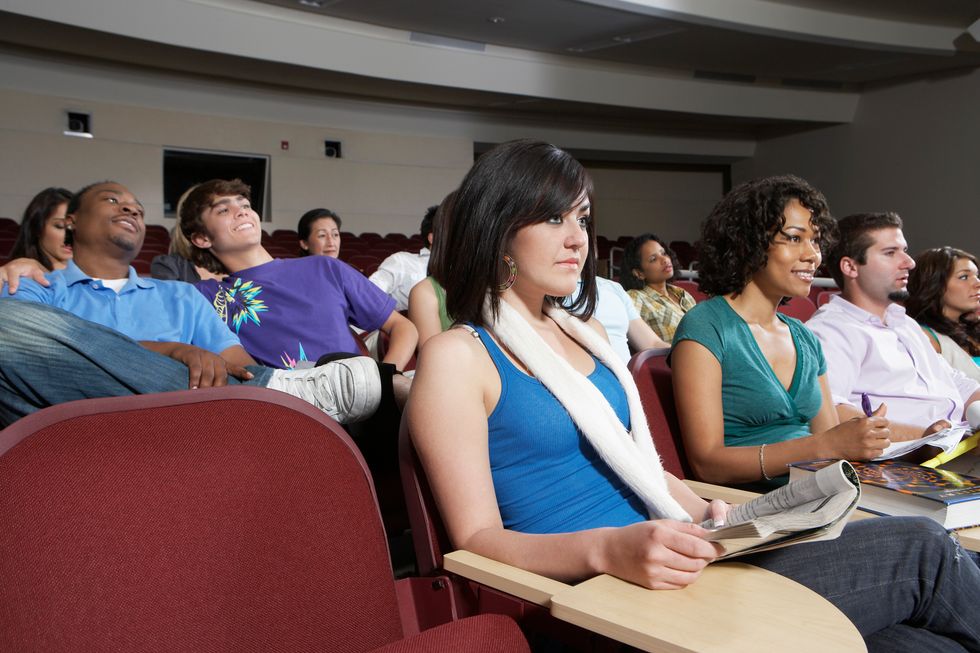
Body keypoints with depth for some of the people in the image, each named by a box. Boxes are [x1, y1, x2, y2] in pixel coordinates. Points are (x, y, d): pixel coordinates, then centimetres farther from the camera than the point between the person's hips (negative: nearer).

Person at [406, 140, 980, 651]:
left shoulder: (585, 331, 17)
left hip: (654, 564, 7)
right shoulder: (458, 356, -6)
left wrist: (701, 513, 1)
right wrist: (608, 549, -26)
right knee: (922, 551, -8)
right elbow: (477, 537, -11)